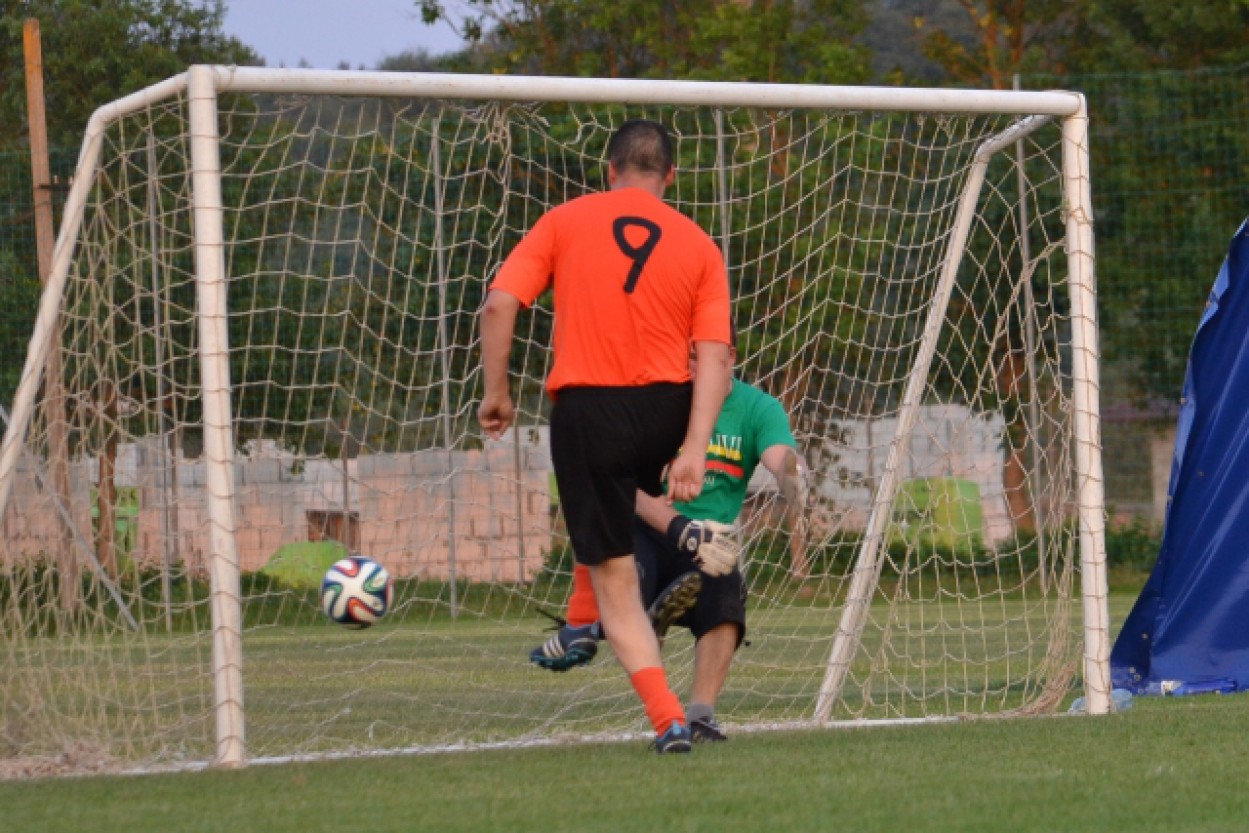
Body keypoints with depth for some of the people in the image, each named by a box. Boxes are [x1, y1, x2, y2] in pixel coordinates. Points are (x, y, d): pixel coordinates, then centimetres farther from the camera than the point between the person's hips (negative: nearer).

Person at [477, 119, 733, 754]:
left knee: (615, 582, 2)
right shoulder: (698, 245, 6)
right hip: (666, 411, 3)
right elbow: (714, 357, -3)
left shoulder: (565, 222, 2)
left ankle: (667, 717, -9)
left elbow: (499, 305, -6)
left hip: (586, 411, -3)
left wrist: (495, 393, 4)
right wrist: (693, 451, -7)